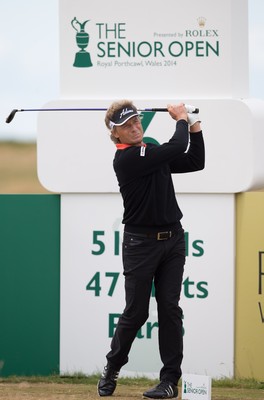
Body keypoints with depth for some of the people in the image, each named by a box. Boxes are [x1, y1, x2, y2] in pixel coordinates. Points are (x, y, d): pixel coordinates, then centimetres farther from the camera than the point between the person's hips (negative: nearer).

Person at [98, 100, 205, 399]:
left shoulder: (154, 151, 12)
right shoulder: (125, 158, -14)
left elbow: (195, 162, 15)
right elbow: (176, 149, -20)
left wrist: (195, 127, 6)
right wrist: (181, 119, -4)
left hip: (172, 240, 6)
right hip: (140, 242, -6)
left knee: (170, 308, 0)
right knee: (136, 311, -1)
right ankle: (112, 368, 20)